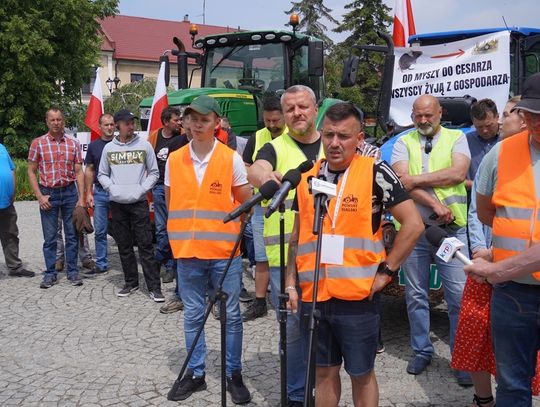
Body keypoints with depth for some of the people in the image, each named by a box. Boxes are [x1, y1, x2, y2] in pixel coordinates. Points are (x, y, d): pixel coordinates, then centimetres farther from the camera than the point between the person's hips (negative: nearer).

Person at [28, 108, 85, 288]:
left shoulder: (73, 143, 4)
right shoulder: (38, 143, 0)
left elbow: (79, 172, 4)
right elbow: (31, 172, 2)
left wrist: (81, 198, -3)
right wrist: (39, 197, -7)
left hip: (70, 192, 1)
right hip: (48, 194, -1)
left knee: (72, 234, 6)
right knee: (50, 237, 5)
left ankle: (72, 272, 16)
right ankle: (50, 273, 15)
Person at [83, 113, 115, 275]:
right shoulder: (93, 146, 8)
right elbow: (89, 170, 11)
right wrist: (89, 193, 4)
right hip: (100, 193, 3)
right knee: (100, 231, 7)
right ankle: (101, 265, 16)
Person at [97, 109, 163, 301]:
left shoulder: (144, 145, 0)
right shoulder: (108, 148, 6)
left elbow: (154, 172, 5)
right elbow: (102, 174, 13)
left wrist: (142, 188, -9)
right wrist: (112, 187, -5)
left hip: (139, 202, -3)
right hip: (117, 203, 3)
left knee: (145, 245, -4)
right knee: (124, 246, 10)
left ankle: (154, 286, 0)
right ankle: (131, 282, 23)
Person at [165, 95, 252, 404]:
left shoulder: (232, 159, -4)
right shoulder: (174, 160, 4)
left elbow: (246, 202, 3)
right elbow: (171, 203, 13)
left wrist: (220, 224, -2)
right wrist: (188, 228, 4)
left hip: (225, 252, -2)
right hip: (187, 252, 2)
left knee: (231, 316, 6)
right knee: (193, 316, 12)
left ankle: (234, 374, 22)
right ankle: (196, 373, 26)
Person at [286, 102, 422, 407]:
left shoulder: (375, 172, -8)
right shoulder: (308, 176, 6)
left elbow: (414, 224, -10)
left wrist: (386, 270, -10)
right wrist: (291, 282, 8)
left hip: (358, 296, -4)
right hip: (313, 296, 4)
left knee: (362, 373, 11)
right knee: (324, 371, 17)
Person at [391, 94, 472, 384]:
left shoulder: (456, 138, 7)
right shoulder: (404, 142, 8)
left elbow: (458, 173, -10)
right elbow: (402, 180, -7)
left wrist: (417, 179, -11)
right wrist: (435, 204, -16)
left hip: (452, 229, -1)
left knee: (459, 295, -1)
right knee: (415, 295, 10)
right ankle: (422, 350, 25)